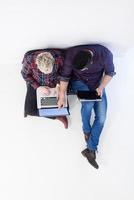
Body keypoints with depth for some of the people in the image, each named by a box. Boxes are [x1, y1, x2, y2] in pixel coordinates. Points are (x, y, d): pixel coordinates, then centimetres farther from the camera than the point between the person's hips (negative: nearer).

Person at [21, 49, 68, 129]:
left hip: (54, 83, 0)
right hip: (36, 84, 0)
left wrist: (58, 84, -21)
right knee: (30, 110, -12)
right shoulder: (29, 60, -34)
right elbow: (25, 75, -12)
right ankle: (57, 116, 2)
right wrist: (38, 87, -20)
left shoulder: (59, 58, -31)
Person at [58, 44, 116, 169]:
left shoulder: (105, 54, -28)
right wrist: (62, 97, -14)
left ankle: (91, 149, 1)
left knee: (101, 117, -10)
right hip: (79, 82, -1)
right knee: (88, 103, -31)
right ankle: (86, 130, -1)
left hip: (97, 84, 1)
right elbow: (65, 77, -15)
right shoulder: (71, 54, -28)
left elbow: (110, 72, -9)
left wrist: (101, 87, -21)